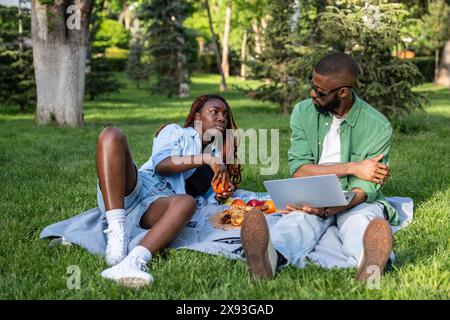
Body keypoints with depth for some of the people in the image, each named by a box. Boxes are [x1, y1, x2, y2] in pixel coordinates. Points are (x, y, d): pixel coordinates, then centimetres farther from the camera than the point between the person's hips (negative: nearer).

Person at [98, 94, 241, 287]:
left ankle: (131, 264, -60)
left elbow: (208, 198, 26)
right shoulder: (176, 132, 20)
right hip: (136, 187, -1)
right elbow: (161, 164, -1)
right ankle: (116, 233, -40)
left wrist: (221, 196, 3)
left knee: (187, 202, -36)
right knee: (112, 135, -26)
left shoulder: (216, 155, 31)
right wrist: (205, 159, -9)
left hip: (161, 202, 1)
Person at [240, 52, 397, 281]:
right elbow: (299, 171, -7)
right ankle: (271, 256, -66)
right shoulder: (303, 113, 0)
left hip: (354, 201, 0)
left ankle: (369, 265, -67)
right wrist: (352, 167, -15)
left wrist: (325, 209, -30)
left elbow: (364, 189, -11)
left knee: (363, 219, -35)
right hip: (312, 197, 1)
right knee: (297, 220, -33)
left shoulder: (378, 127, -8)